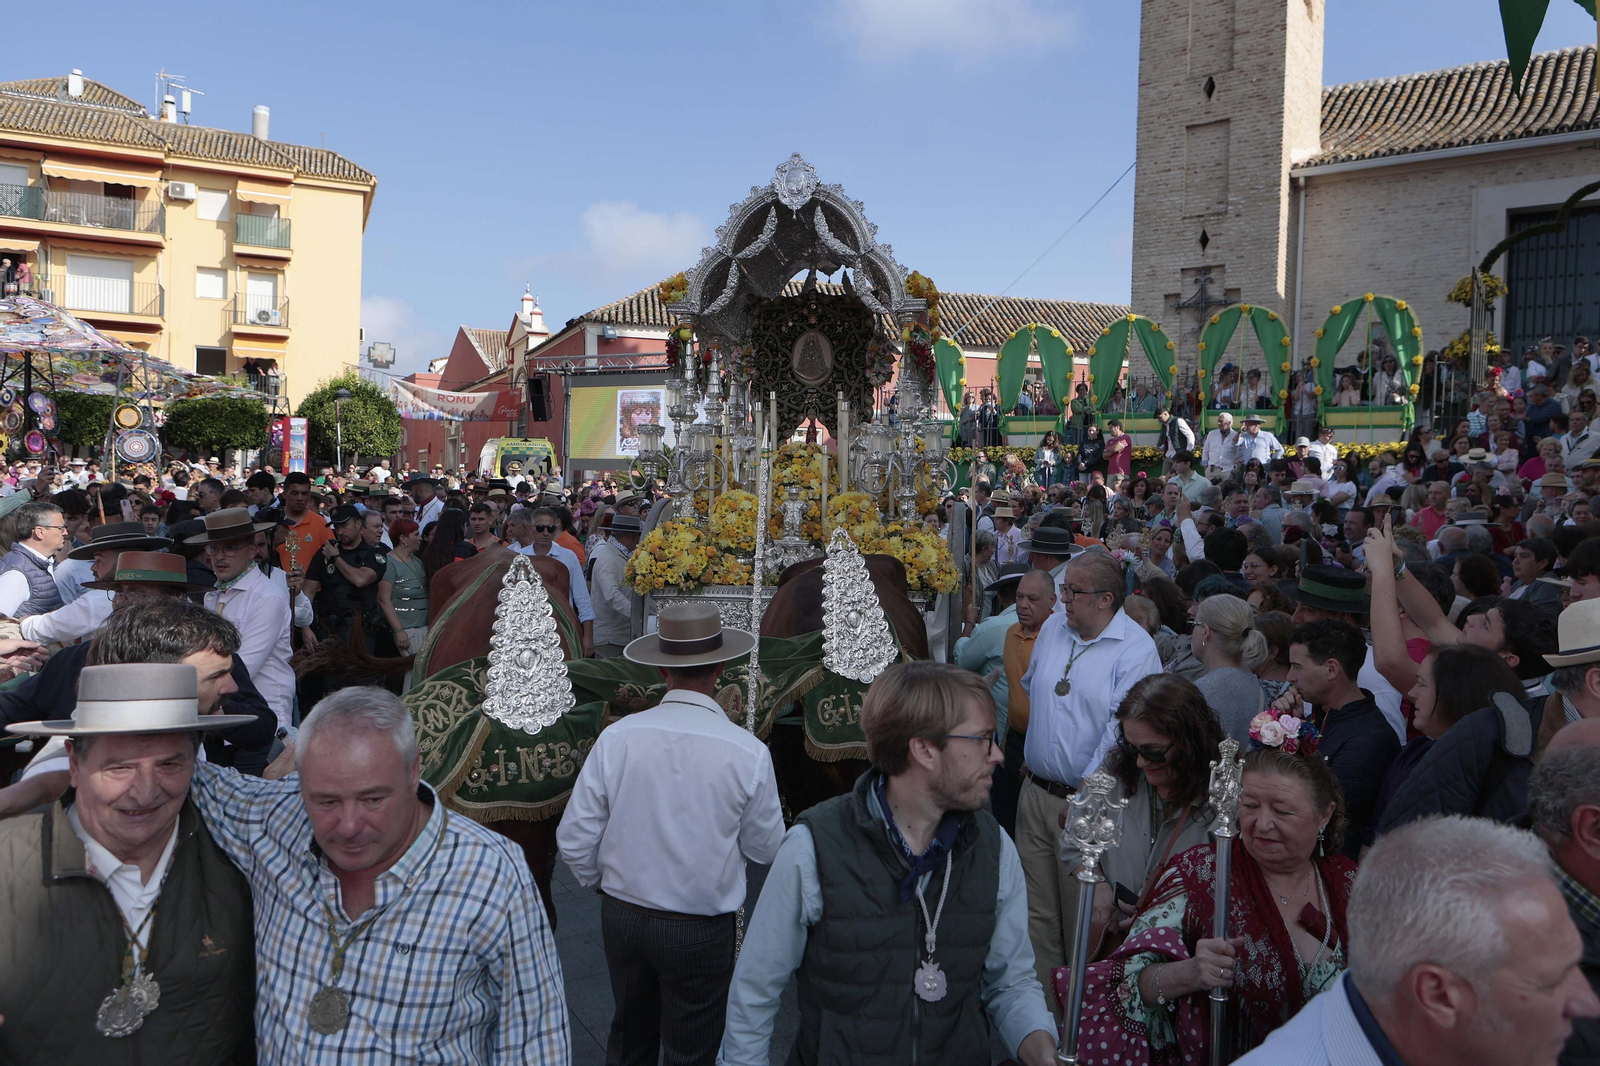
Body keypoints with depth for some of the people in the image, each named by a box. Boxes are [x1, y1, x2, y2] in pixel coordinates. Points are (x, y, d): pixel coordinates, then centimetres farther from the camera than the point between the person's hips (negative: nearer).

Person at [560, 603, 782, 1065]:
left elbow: (574, 839, -8)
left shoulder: (616, 738, -14)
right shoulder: (748, 753, -18)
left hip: (622, 917, 3)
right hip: (701, 930, -2)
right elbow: (765, 849, -4)